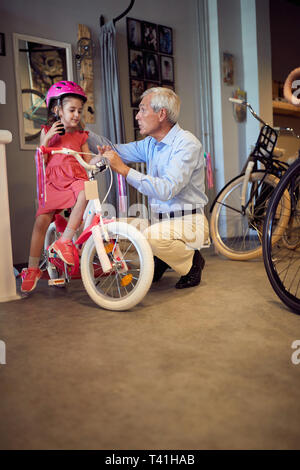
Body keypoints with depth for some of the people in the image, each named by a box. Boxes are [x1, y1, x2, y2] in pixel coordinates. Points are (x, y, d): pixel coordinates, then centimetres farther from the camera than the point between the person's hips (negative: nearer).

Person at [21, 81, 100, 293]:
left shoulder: (81, 135, 15)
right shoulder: (47, 131, 13)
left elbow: (88, 162, 12)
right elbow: (40, 161, 5)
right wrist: (47, 138, -6)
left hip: (75, 179, 0)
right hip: (53, 182, 0)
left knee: (84, 193, -37)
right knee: (41, 221, -9)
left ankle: (65, 240, -25)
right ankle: (32, 269, 6)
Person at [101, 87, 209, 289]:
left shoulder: (187, 144, -19)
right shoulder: (151, 143, 7)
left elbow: (166, 190, -30)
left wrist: (123, 169, -32)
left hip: (187, 222, -8)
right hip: (160, 218, 8)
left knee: (152, 236, -34)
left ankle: (192, 261, -2)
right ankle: (161, 258, 18)